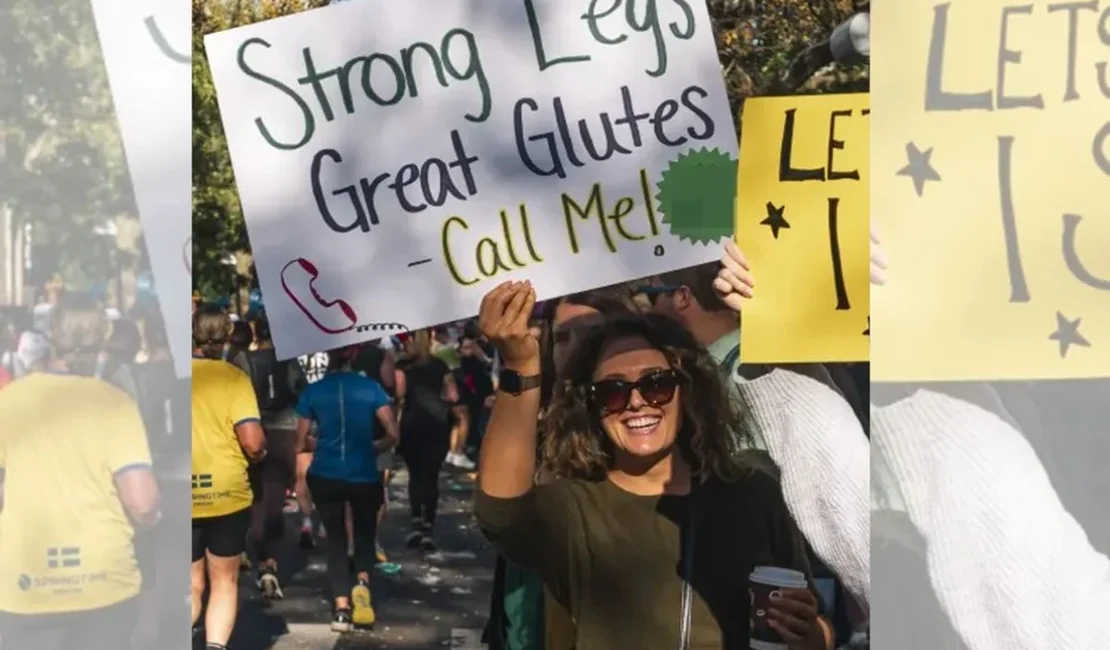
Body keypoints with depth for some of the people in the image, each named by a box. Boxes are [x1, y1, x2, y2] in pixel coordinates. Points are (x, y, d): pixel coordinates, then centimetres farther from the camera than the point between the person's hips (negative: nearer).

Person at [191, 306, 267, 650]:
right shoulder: (234, 377, -10)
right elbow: (252, 441, -16)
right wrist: (260, 453, 5)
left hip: (186, 497, 2)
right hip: (227, 494, -2)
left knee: (192, 585, 14)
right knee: (224, 582, 12)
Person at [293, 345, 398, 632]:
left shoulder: (313, 391, -3)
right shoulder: (370, 388, -5)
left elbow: (301, 440, 1)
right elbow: (392, 434, -8)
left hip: (325, 476, 0)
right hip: (364, 476, 0)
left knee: (335, 537, 13)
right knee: (365, 532, 19)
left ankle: (342, 607, 2)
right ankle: (362, 582, -9)